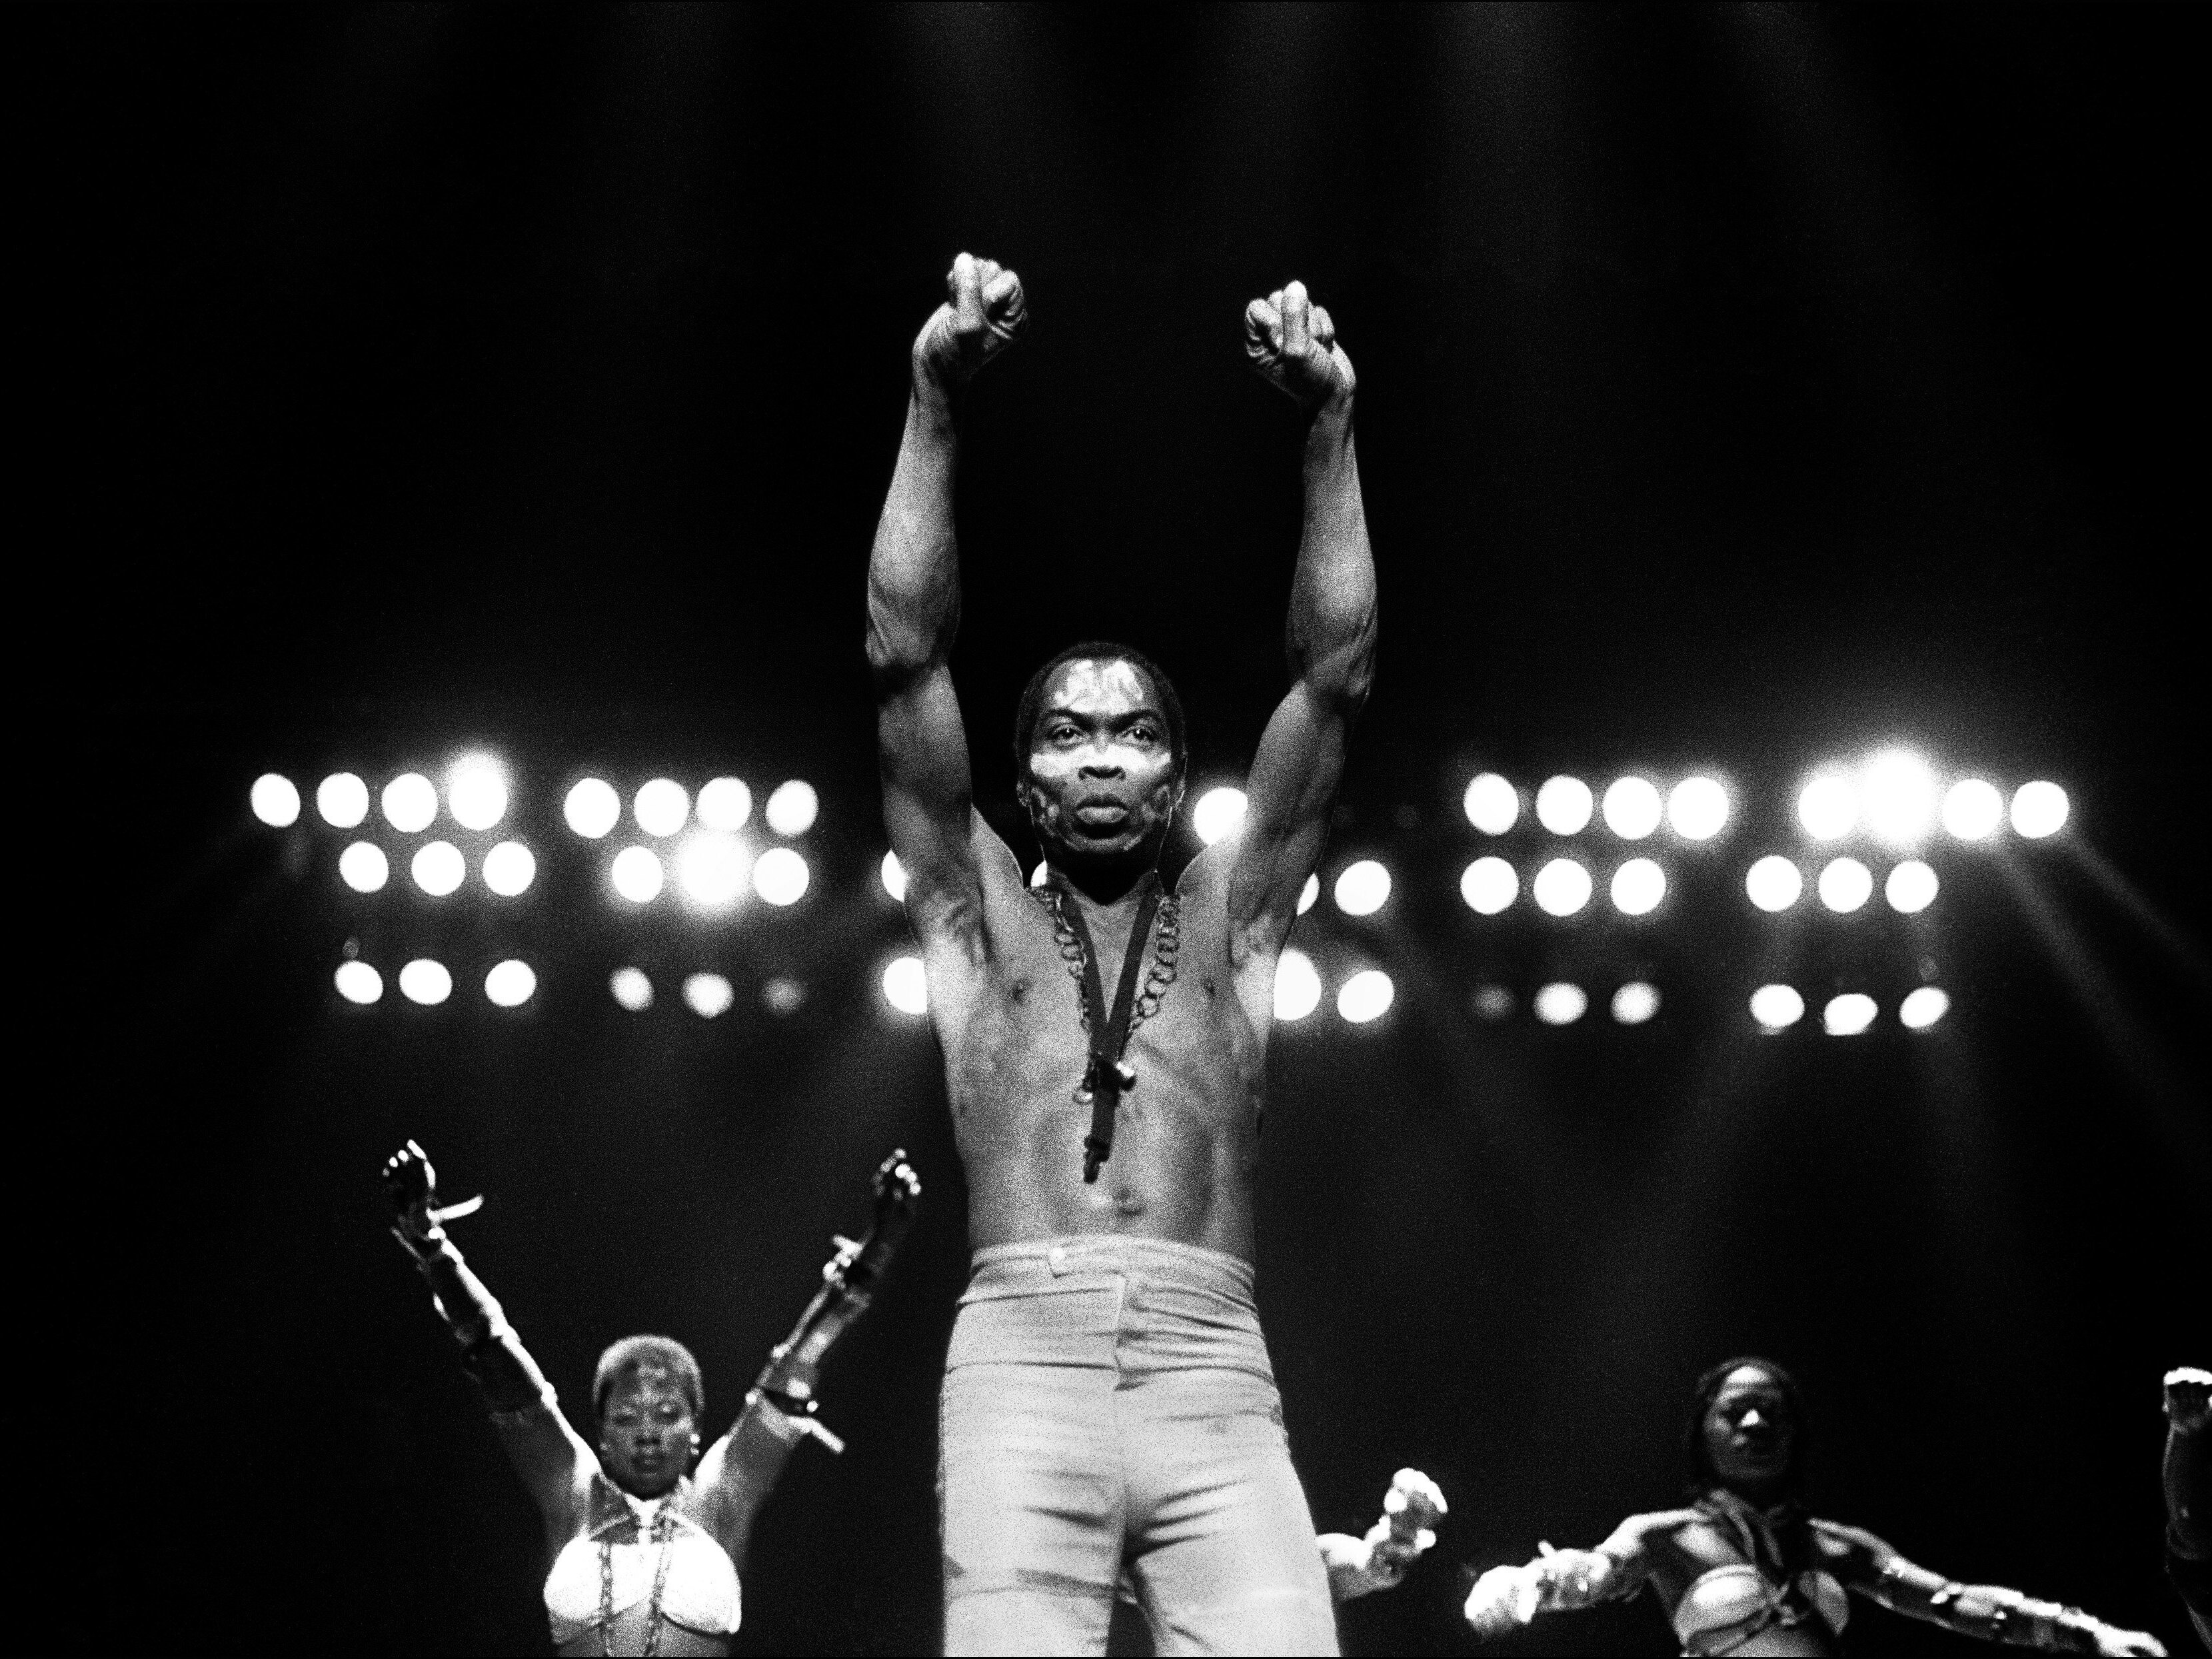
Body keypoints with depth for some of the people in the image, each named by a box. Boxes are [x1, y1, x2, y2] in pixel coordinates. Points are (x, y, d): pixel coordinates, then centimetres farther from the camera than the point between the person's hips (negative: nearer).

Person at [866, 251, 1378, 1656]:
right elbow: (907, 654, 12)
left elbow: (1338, 677, 15)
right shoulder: (977, 914, 22)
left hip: (1217, 1382, 1)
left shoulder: (1229, 920, 24)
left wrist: (1329, 428, 5)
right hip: (1021, 1357, -1)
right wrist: (937, 401, 2)